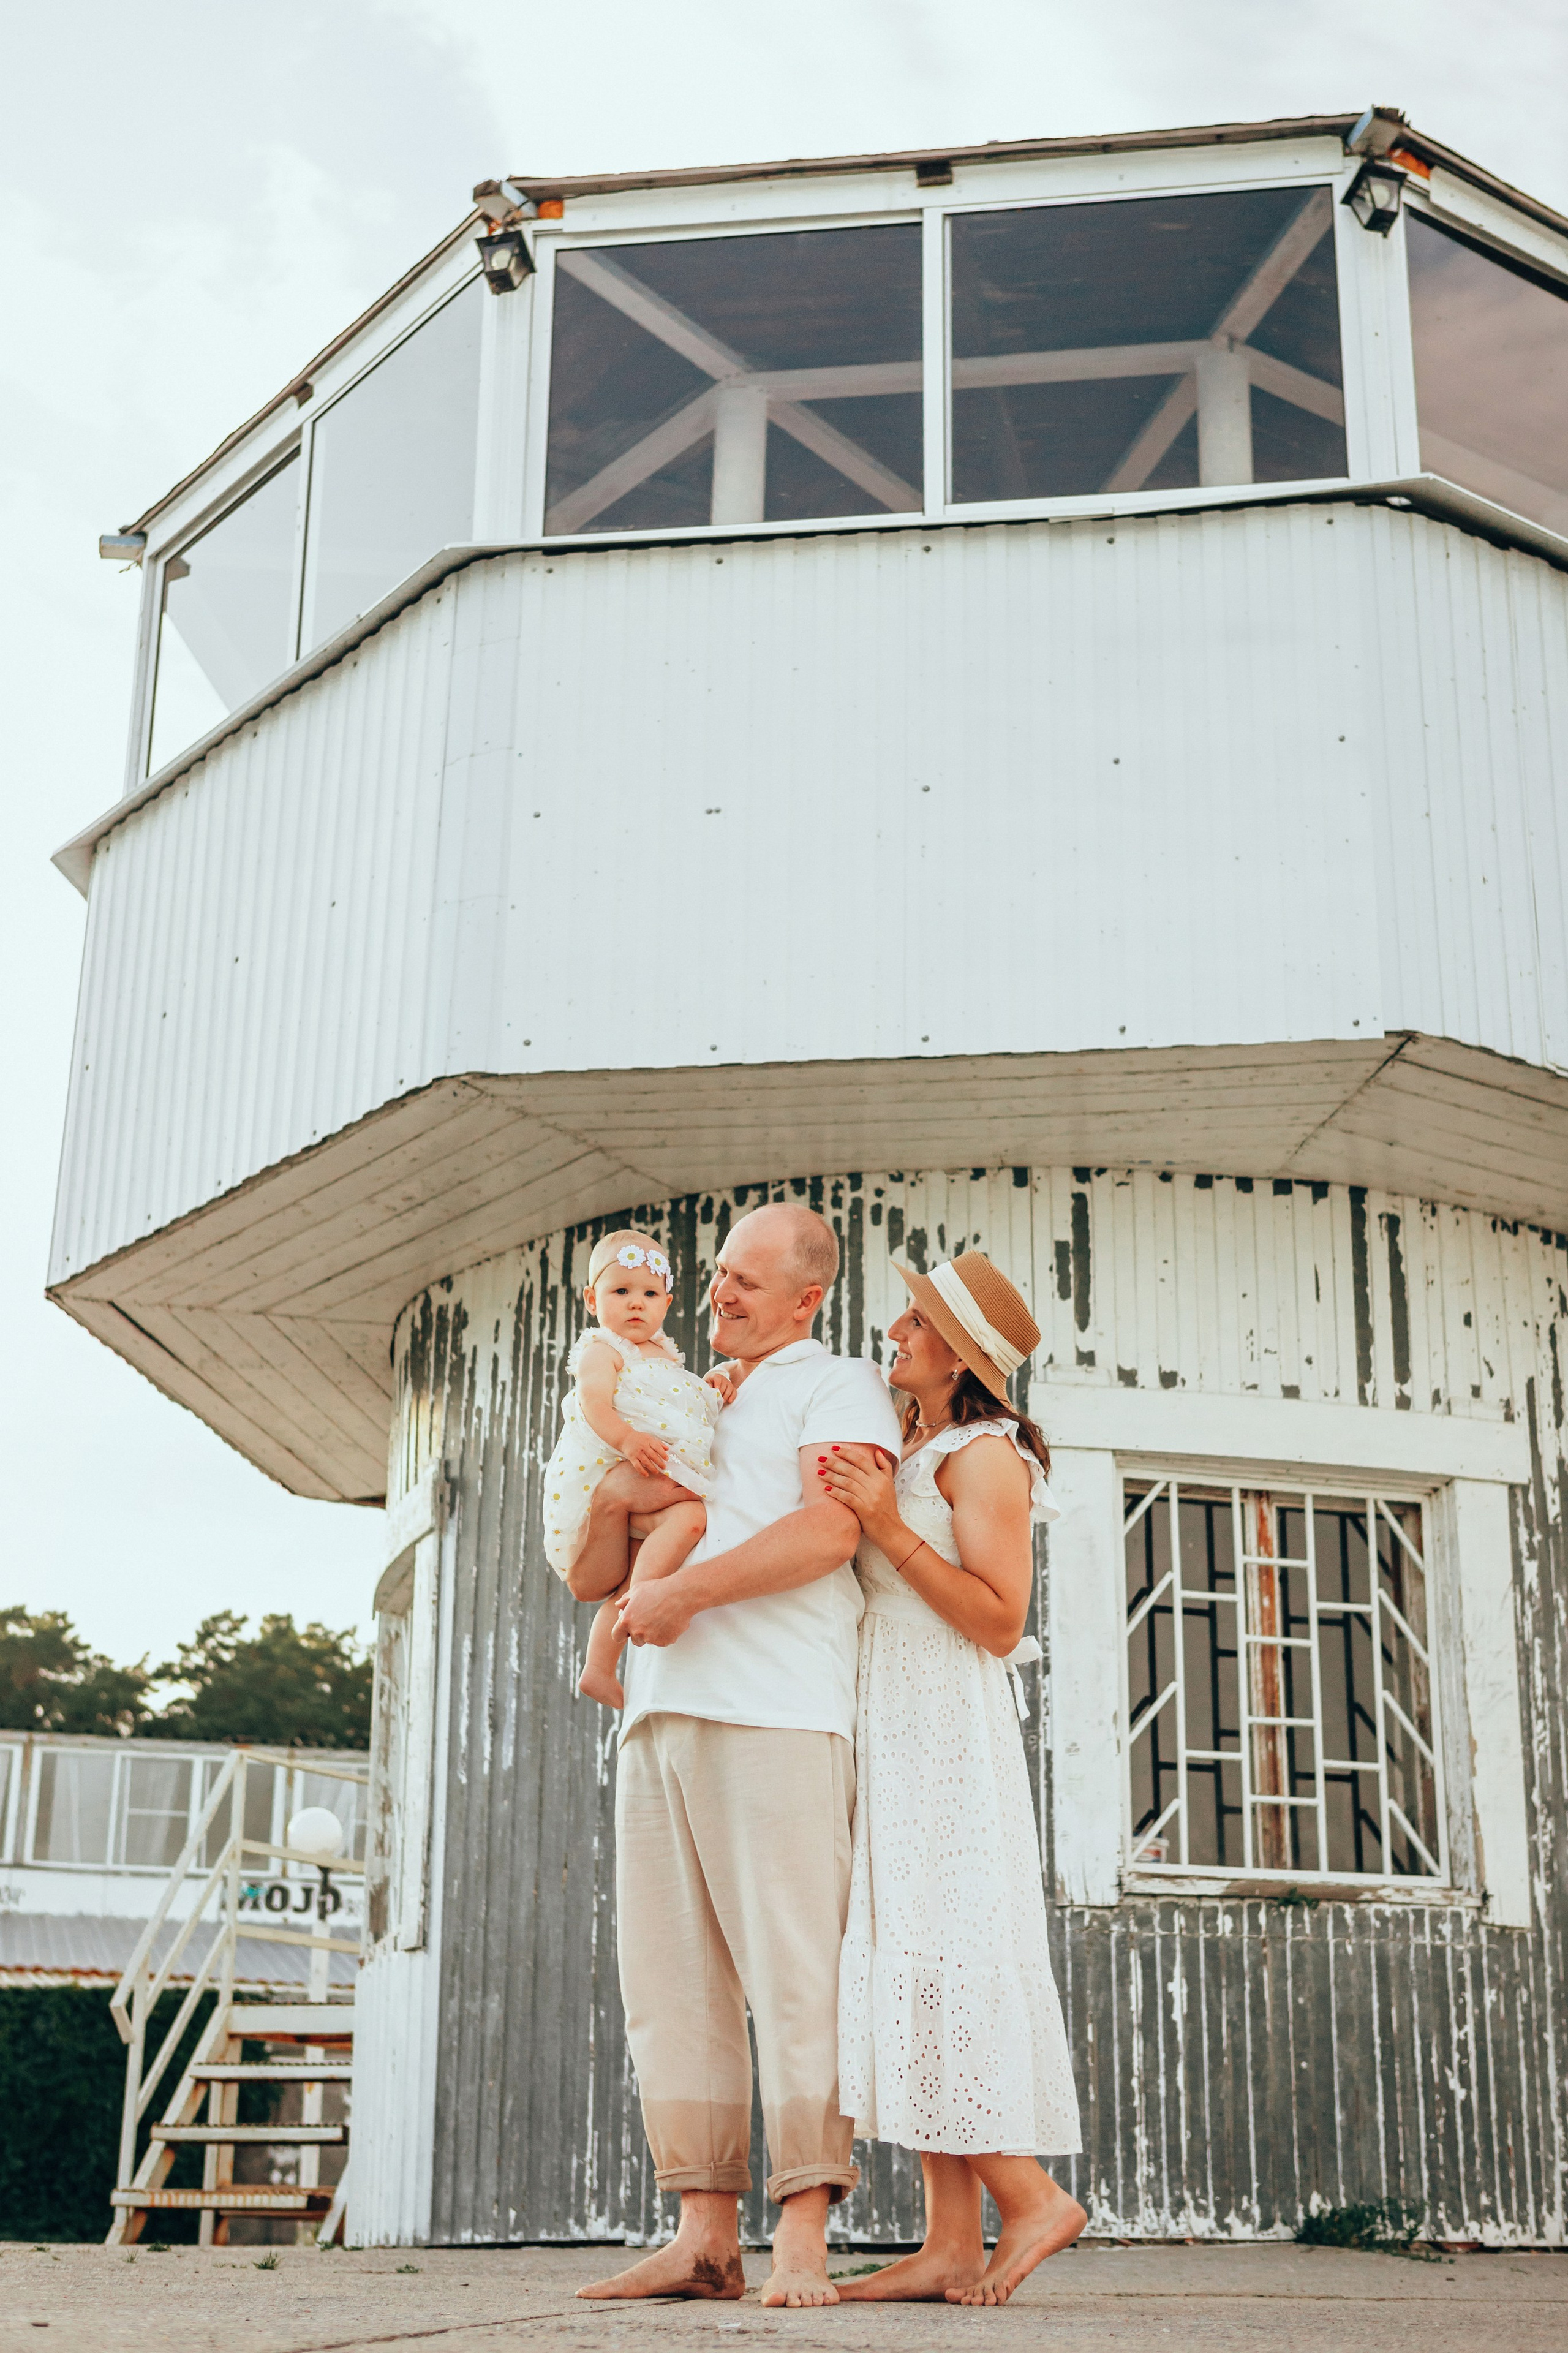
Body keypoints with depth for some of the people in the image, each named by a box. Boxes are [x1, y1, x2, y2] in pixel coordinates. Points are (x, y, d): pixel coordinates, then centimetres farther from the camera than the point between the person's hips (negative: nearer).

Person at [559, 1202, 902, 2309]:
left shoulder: (838, 1389, 8)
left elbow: (829, 1530, -11)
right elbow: (591, 1581, 25)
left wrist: (685, 1589, -11)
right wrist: (612, 1500, 4)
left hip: (777, 1715, -7)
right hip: (662, 1715, 7)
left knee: (793, 1975, -9)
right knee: (673, 1984, 3)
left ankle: (804, 2238, -7)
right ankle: (706, 2233, 7)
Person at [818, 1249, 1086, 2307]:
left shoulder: (983, 1456, -8)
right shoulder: (912, 1458, 17)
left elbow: (999, 1622, -15)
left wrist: (887, 1527, -20)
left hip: (949, 1737, -9)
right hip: (898, 1741, 9)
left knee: (941, 1964, -11)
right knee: (915, 1970, 4)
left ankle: (1032, 2196, 0)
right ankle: (953, 2243, 4)